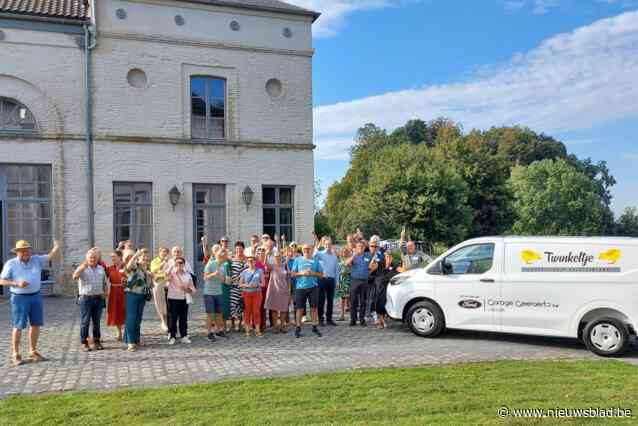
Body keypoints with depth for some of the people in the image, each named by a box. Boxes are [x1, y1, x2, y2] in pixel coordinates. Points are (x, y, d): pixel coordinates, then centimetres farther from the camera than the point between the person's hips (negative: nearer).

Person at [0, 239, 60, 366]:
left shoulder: (36, 260, 4)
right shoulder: (11, 264, -4)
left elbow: (52, 256, -4)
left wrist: (56, 247, -25)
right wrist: (17, 283, -19)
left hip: (36, 296, 4)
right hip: (19, 298, -4)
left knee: (36, 324, 8)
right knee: (18, 326, -2)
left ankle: (33, 352, 20)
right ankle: (16, 354, 8)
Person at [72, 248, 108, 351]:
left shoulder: (101, 269, 13)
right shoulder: (82, 268, -1)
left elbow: (104, 283, 21)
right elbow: (74, 277, -21)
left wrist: (105, 292, 5)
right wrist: (84, 265, -26)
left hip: (99, 299, 4)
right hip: (86, 298, -4)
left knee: (97, 322, 11)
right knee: (85, 322, 0)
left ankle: (96, 341, 19)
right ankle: (84, 343, 8)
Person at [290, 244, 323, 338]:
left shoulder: (315, 261, 10)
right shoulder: (298, 260, 8)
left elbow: (321, 274, 8)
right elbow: (293, 274, 5)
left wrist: (313, 273, -9)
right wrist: (302, 273, -11)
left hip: (313, 287, 1)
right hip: (300, 287, -1)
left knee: (314, 307, 2)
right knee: (299, 308, 1)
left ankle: (314, 327, 13)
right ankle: (298, 328, 10)